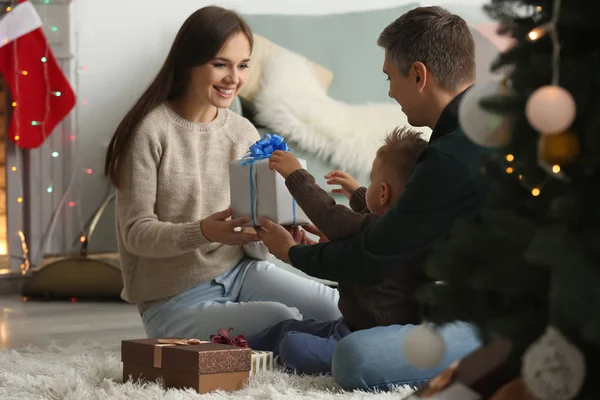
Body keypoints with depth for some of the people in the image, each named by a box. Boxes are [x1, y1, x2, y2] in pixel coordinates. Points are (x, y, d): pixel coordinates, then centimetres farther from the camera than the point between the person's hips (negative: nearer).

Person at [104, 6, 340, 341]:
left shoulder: (244, 133, 3)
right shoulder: (151, 131, -12)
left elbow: (256, 243, 5)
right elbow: (136, 232, -14)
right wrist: (203, 232, -32)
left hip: (240, 272, 5)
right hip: (176, 302, -5)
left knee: (341, 310, -15)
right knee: (282, 320, -28)